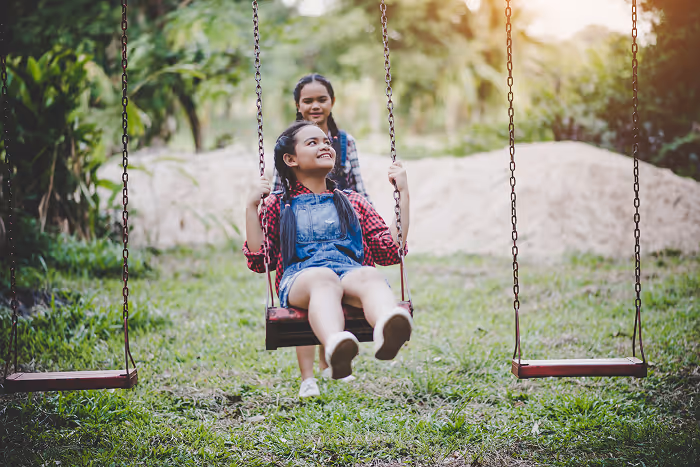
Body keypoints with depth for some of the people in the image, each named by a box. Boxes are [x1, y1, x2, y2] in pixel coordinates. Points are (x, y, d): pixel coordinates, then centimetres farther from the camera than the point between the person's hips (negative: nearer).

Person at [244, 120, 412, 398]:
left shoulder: (353, 203, 32)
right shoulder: (278, 204, 26)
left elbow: (391, 252, 23)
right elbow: (259, 261, 15)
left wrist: (403, 194, 23)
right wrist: (251, 207, 8)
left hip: (351, 273, 2)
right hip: (300, 279, -2)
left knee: (368, 276, -37)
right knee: (324, 278, -40)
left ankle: (388, 331, -74)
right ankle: (335, 347, -73)